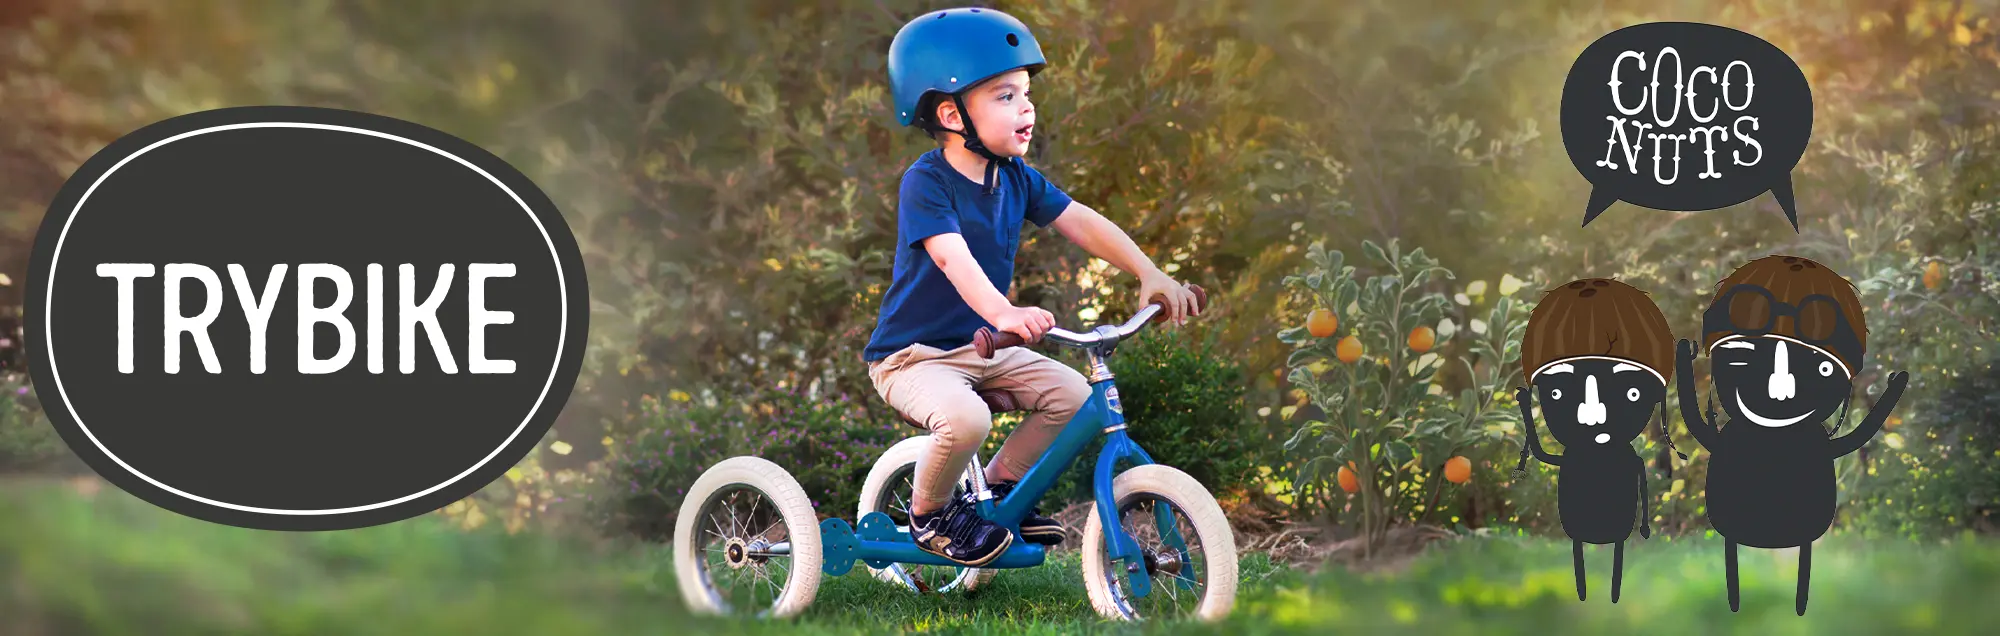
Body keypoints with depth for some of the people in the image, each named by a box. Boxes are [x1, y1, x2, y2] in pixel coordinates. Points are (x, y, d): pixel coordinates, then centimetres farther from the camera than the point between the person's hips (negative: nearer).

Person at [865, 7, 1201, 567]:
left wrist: (1150, 274, -15)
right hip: (912, 356, -7)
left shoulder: (1015, 178, 1)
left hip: (983, 348, 7)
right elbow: (952, 257, -37)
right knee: (966, 418, -34)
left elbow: (1080, 222, -1)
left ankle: (1001, 486, 14)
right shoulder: (925, 183, -21)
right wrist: (1003, 313, -55)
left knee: (1072, 394, -8)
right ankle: (929, 514, -5)